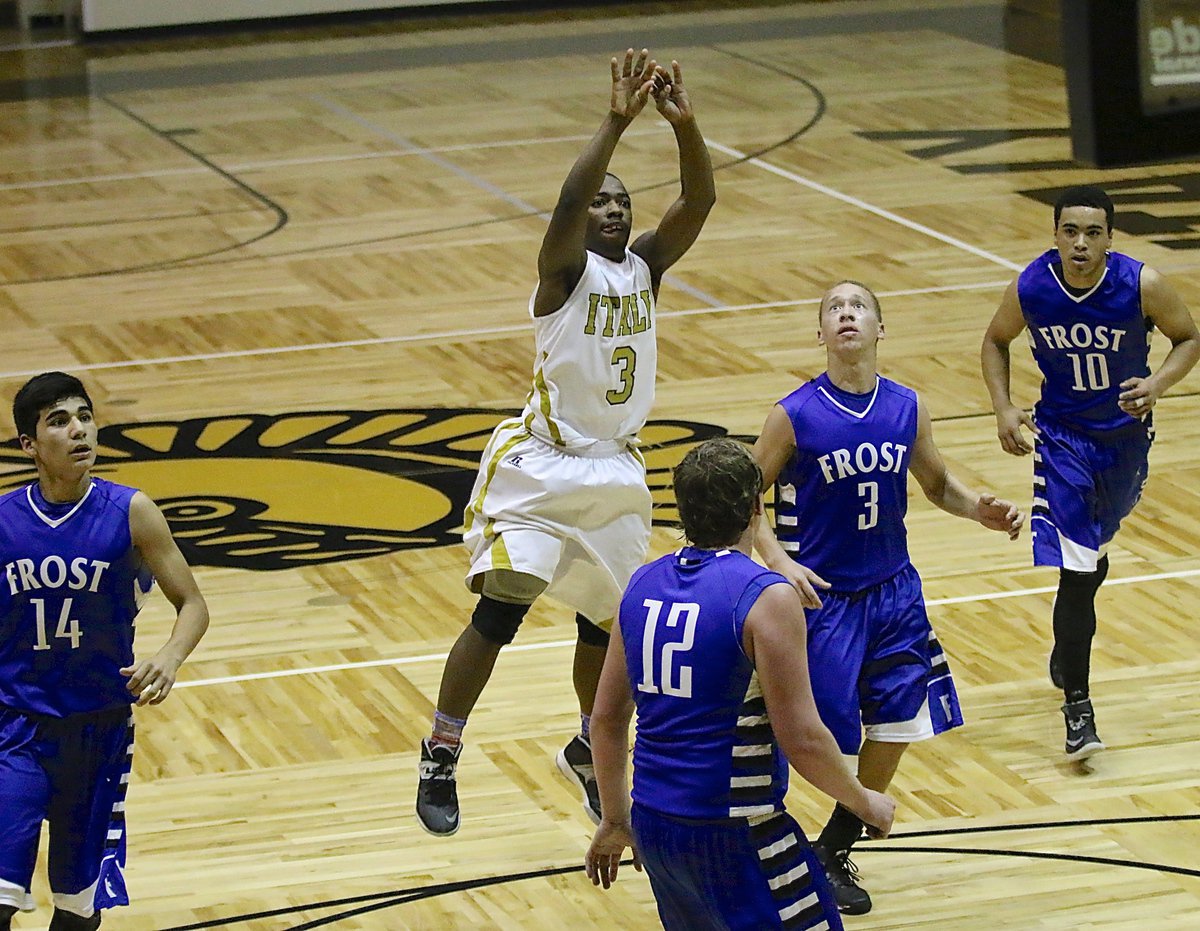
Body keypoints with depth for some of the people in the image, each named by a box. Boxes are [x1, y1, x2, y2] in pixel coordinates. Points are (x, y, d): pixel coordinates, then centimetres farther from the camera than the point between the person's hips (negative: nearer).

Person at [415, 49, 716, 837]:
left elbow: (700, 200, -13)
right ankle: (440, 761, -4)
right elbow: (568, 201, -32)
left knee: (604, 622, 15)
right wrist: (617, 123, -41)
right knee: (501, 610, -14)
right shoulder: (566, 270, -11)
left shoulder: (646, 265, 2)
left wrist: (684, 123, -29)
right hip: (541, 466, -6)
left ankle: (589, 755, 37)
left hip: (617, 471, 6)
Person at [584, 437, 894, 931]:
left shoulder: (644, 585, 5)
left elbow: (606, 719, 12)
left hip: (652, 821, 7)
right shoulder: (766, 598, -16)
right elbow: (802, 738, -16)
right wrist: (865, 802, 0)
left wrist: (615, 822, 23)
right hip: (733, 834, -7)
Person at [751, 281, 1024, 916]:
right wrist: (779, 561, -23)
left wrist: (982, 510, -7)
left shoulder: (907, 410, -2)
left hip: (892, 593, 5)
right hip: (820, 596, -5)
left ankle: (835, 850, 29)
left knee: (893, 729, 8)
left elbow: (937, 484, 13)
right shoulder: (795, 416, -15)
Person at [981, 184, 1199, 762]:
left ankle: (1068, 648, 54)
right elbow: (995, 342, 3)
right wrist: (1004, 409, -11)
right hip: (1062, 437, -2)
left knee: (1094, 552, 22)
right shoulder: (1029, 288, -18)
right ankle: (1077, 706, -4)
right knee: (1076, 568, -13)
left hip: (1126, 435, 2)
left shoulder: (1141, 285, -21)